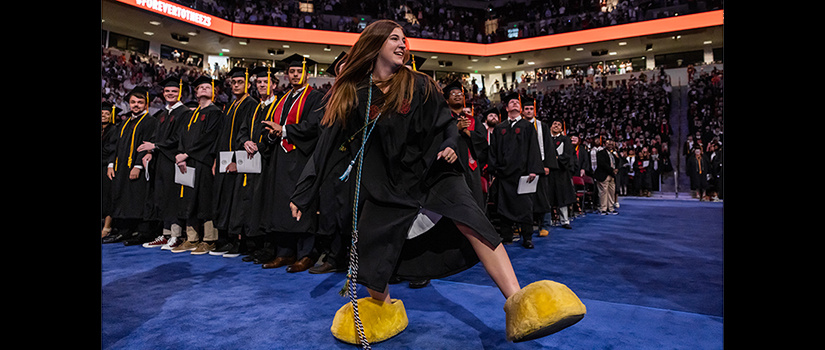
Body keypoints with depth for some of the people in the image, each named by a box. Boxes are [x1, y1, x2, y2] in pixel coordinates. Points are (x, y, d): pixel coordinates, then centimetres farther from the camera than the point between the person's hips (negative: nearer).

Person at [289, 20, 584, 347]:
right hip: (385, 185, 2)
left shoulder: (418, 85, 4)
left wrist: (449, 145, -14)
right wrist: (302, 194, 2)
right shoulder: (351, 94, 2)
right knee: (368, 254, -7)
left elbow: (446, 123, 10)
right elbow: (327, 145, 3)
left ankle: (519, 305, -32)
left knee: (469, 220, -27)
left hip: (430, 173, -1)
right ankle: (383, 310, 24)